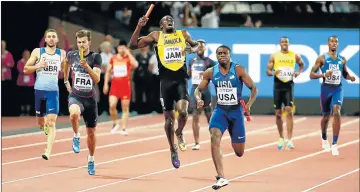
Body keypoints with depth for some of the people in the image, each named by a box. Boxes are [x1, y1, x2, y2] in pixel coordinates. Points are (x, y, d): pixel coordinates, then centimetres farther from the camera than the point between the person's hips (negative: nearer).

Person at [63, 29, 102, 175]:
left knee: (91, 132, 9)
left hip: (90, 98, 0)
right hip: (75, 96, 0)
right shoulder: (71, 55, 0)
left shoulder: (95, 57, -7)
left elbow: (97, 79, -18)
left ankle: (91, 160, 31)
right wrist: (66, 81, 26)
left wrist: (86, 66, -32)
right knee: (74, 114, -37)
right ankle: (76, 136, -8)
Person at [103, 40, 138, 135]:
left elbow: (135, 65, -25)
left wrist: (128, 53, -19)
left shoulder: (128, 58, -3)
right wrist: (106, 84, 8)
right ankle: (115, 123, 13)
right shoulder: (113, 58, 8)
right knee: (112, 106, -11)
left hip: (125, 85, -2)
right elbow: (108, 71, 15)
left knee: (125, 108, 1)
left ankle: (124, 128, 5)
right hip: (115, 84, 2)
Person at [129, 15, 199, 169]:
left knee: (183, 111, -21)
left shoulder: (183, 34, 11)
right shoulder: (156, 36, 7)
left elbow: (197, 46, 25)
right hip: (166, 79, 0)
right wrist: (139, 27, -10)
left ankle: (179, 133, 11)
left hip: (181, 78, 0)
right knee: (169, 118, 6)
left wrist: (193, 49, 1)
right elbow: (133, 45, 3)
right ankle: (173, 151, 22)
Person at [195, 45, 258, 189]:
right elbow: (198, 89, 8)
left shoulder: (238, 70, -10)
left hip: (236, 111, -1)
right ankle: (221, 178, -24)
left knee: (239, 152, 6)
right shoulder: (210, 73, -2)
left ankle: (235, 141, 48)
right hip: (220, 110, 1)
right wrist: (198, 99, -15)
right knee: (214, 139, -27)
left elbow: (254, 88, -7)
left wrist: (249, 105, -23)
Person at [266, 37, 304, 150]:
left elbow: (301, 64, 21)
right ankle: (281, 138, 25)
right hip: (278, 86, 1)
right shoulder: (274, 56, 3)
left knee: (289, 111, -15)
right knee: (278, 113, 6)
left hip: (289, 86, -1)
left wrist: (299, 72, 1)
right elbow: (268, 71, 4)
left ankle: (289, 140, -17)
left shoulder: (294, 55, 3)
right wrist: (273, 73, -18)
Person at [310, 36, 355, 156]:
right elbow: (312, 75, -4)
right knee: (326, 116, 12)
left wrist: (350, 77, -3)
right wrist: (324, 75, -21)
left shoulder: (342, 59, 7)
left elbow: (345, 74, 21)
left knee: (336, 113, -21)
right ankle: (324, 139, 42)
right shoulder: (322, 58, -2)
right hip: (326, 89, -1)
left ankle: (334, 144, -20)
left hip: (338, 89, 1)